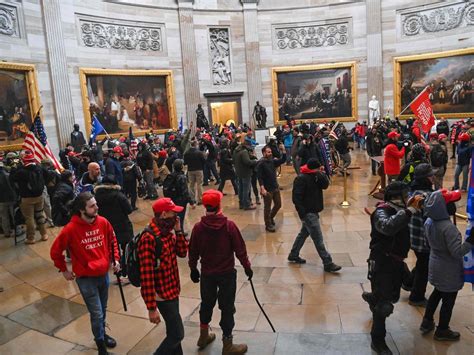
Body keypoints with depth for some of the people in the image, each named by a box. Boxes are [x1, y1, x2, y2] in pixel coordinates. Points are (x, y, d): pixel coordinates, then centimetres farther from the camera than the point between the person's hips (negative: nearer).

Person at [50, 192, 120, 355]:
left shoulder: (103, 222, -9)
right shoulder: (70, 229, -20)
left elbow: (112, 241, 9)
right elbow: (55, 252, -6)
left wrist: (115, 259, 2)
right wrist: (64, 270, 1)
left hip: (104, 274, 4)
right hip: (86, 279, -4)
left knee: (103, 310, 21)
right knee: (97, 314, 3)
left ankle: (102, 333, 46)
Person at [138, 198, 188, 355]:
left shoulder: (167, 232, 2)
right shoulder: (149, 238, -25)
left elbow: (182, 252, 6)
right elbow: (146, 276, -25)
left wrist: (178, 231, -7)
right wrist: (151, 308, -22)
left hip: (172, 290, 8)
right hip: (162, 295, -8)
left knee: (173, 331, 21)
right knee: (177, 334, 0)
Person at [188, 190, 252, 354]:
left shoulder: (198, 227, -12)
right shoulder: (229, 225, -18)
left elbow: (193, 252, -2)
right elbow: (240, 249, -12)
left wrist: (193, 269, 15)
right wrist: (247, 267, 3)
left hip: (207, 273, 3)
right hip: (227, 273, -3)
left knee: (206, 303, 23)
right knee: (227, 307, 10)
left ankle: (204, 336, 41)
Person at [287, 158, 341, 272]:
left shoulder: (316, 176, 7)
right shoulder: (301, 178, -19)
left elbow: (325, 185, -3)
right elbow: (296, 197, -20)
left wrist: (322, 174, -17)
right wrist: (303, 213, -20)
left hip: (313, 211, 9)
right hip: (308, 213, -9)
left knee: (304, 234, 19)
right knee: (318, 239, -5)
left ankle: (293, 255, 33)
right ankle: (328, 264, 2)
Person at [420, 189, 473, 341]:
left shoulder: (429, 222, -5)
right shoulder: (448, 227, -31)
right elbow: (457, 252, -28)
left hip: (436, 266, 7)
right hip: (449, 270, -7)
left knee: (437, 293, 26)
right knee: (448, 300, 13)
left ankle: (427, 322, 37)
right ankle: (442, 331, 31)